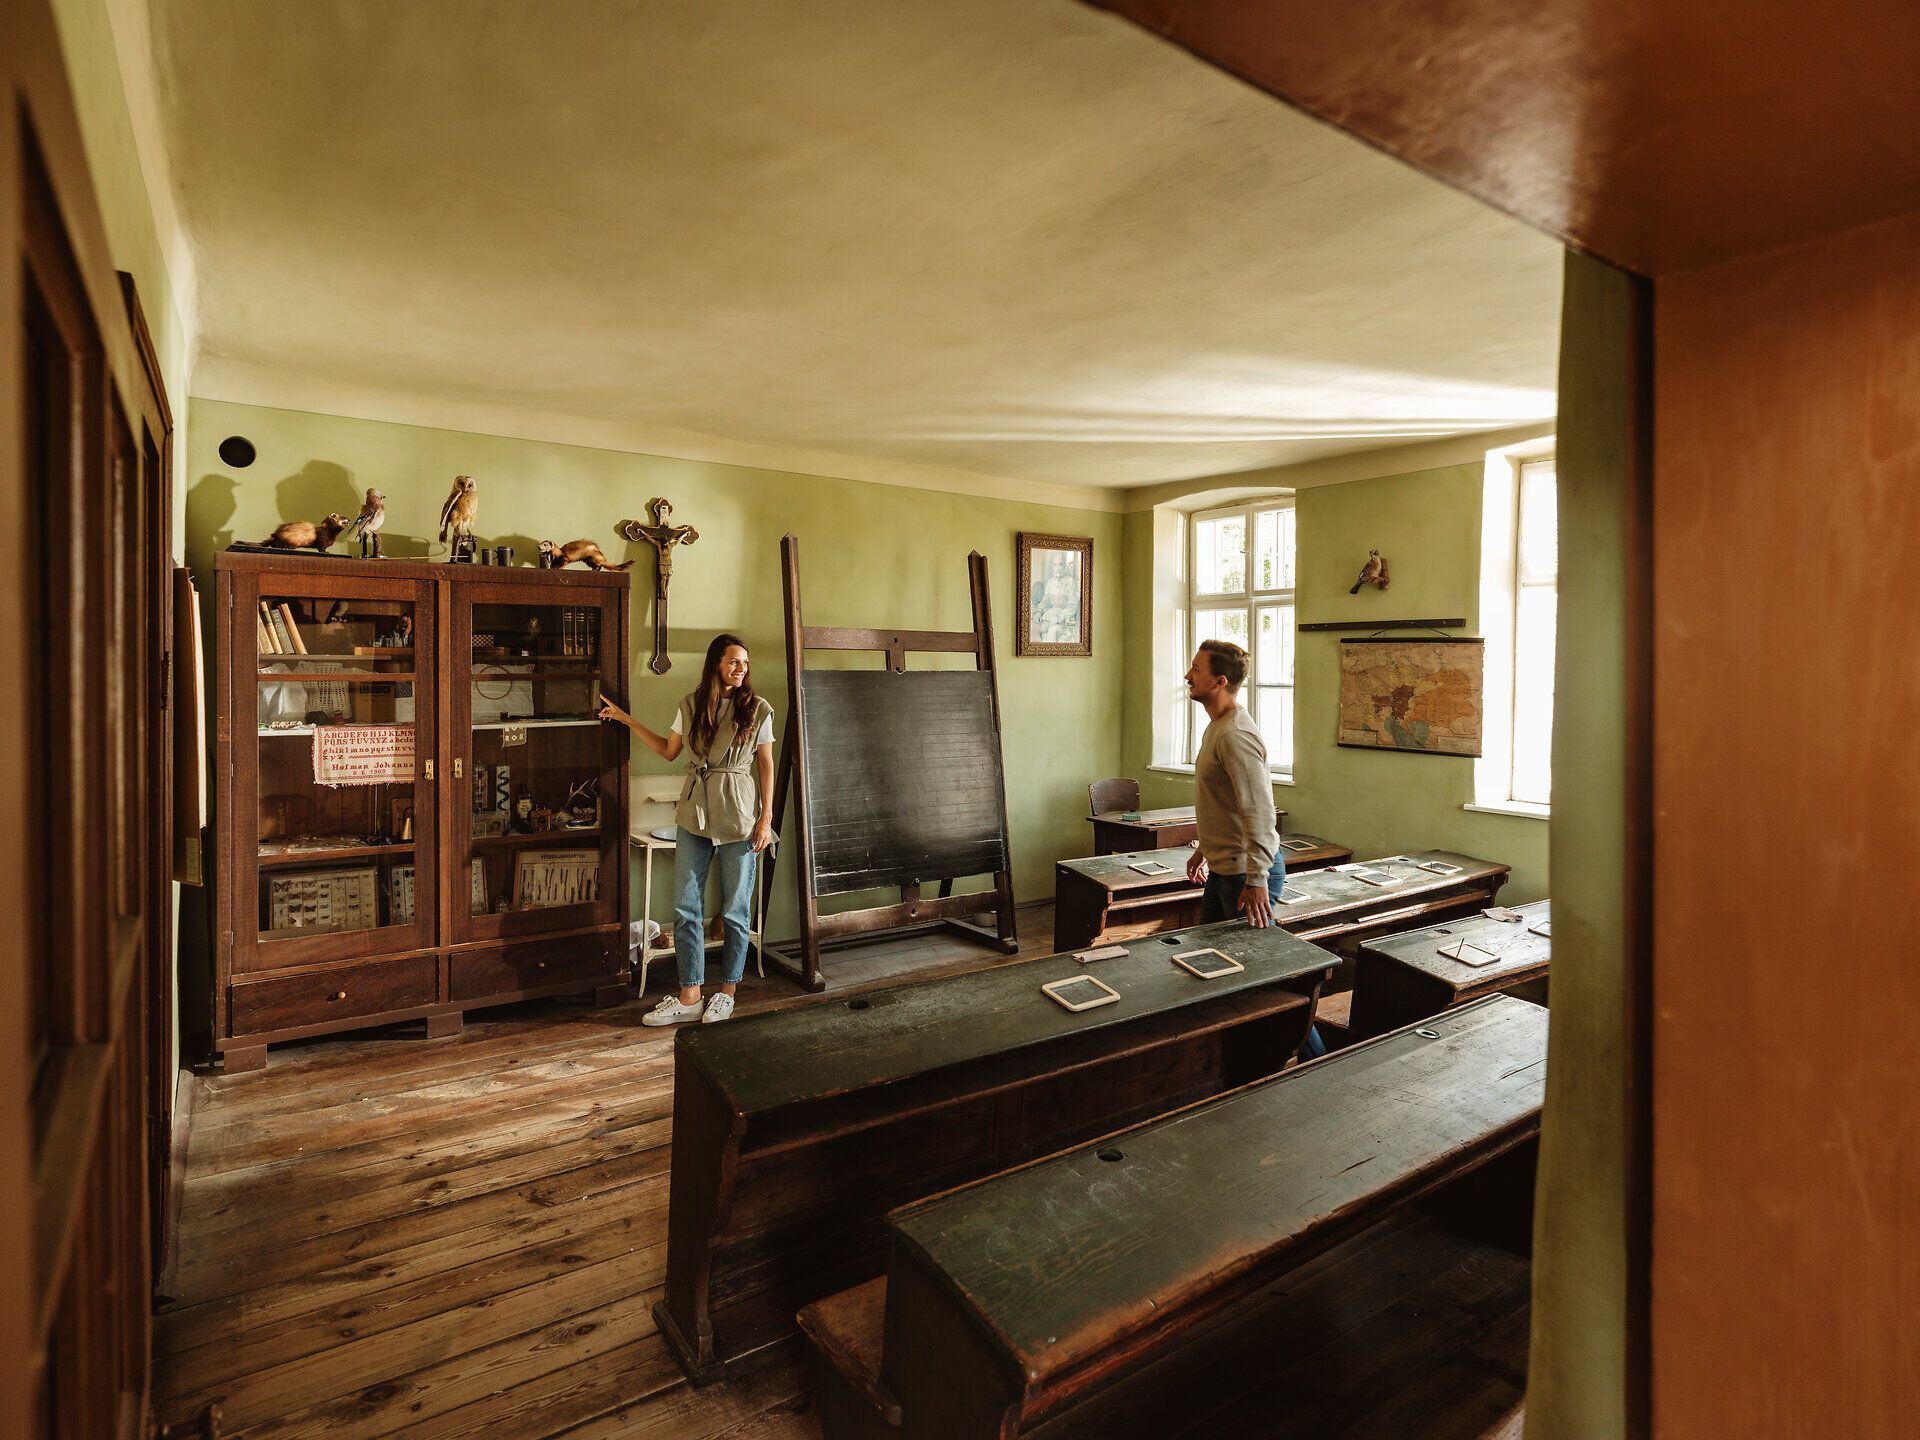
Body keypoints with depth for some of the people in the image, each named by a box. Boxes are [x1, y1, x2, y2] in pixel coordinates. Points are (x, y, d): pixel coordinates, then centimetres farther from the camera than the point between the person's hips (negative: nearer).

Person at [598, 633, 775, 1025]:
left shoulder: (758, 710, -3)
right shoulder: (692, 705, 6)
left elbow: (766, 766, -1)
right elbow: (668, 751, 17)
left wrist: (766, 818, -7)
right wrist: (626, 719, 18)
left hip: (739, 817, -3)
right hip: (694, 816, 3)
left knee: (735, 911, 4)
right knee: (685, 908, 4)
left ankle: (727, 992, 20)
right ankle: (689, 997, 14)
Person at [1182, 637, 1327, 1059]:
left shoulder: (1236, 736, -23)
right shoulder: (1217, 725, 11)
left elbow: (1259, 810, -28)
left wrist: (1256, 880, -29)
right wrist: (1203, 850, 26)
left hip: (1246, 873, -11)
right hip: (1223, 868, 11)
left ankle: (1315, 1059, 14)